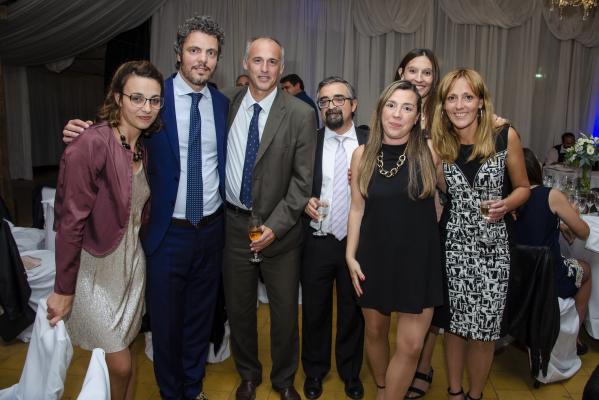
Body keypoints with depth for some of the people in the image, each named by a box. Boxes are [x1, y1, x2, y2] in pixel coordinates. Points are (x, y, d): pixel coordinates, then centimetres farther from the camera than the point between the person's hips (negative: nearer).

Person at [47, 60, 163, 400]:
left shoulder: (142, 148, 2)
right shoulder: (91, 145, -22)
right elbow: (70, 222, -19)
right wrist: (63, 290, -13)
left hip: (133, 262, 6)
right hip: (97, 268, -6)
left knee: (124, 355, 19)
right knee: (121, 366, 5)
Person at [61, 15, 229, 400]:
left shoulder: (222, 104, 3)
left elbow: (224, 162, 9)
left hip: (212, 230, 3)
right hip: (168, 232, -3)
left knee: (201, 317, 18)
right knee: (165, 320, 12)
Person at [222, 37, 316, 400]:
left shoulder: (301, 114, -9)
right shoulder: (229, 103, 0)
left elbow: (303, 179, -9)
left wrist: (275, 226, -15)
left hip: (279, 227, -2)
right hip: (234, 222, 3)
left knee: (285, 310, 11)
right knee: (239, 305, 16)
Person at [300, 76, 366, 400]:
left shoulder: (371, 144, -2)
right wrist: (304, 202, -14)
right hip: (316, 242, 0)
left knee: (353, 312, 16)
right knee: (315, 311, 15)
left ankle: (350, 372, 39)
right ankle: (314, 371, 38)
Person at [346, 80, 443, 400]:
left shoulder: (429, 151, -9)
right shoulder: (363, 154, -4)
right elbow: (357, 209, 2)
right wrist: (350, 256, 1)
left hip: (418, 258, -1)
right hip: (374, 257, 2)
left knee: (411, 345, 1)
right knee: (375, 332, 18)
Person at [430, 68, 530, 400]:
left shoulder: (505, 136, -6)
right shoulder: (438, 144, -1)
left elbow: (523, 188, 5)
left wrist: (505, 204, -17)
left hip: (492, 248, -1)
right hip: (453, 247, 2)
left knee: (484, 329, 8)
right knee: (453, 323, 13)